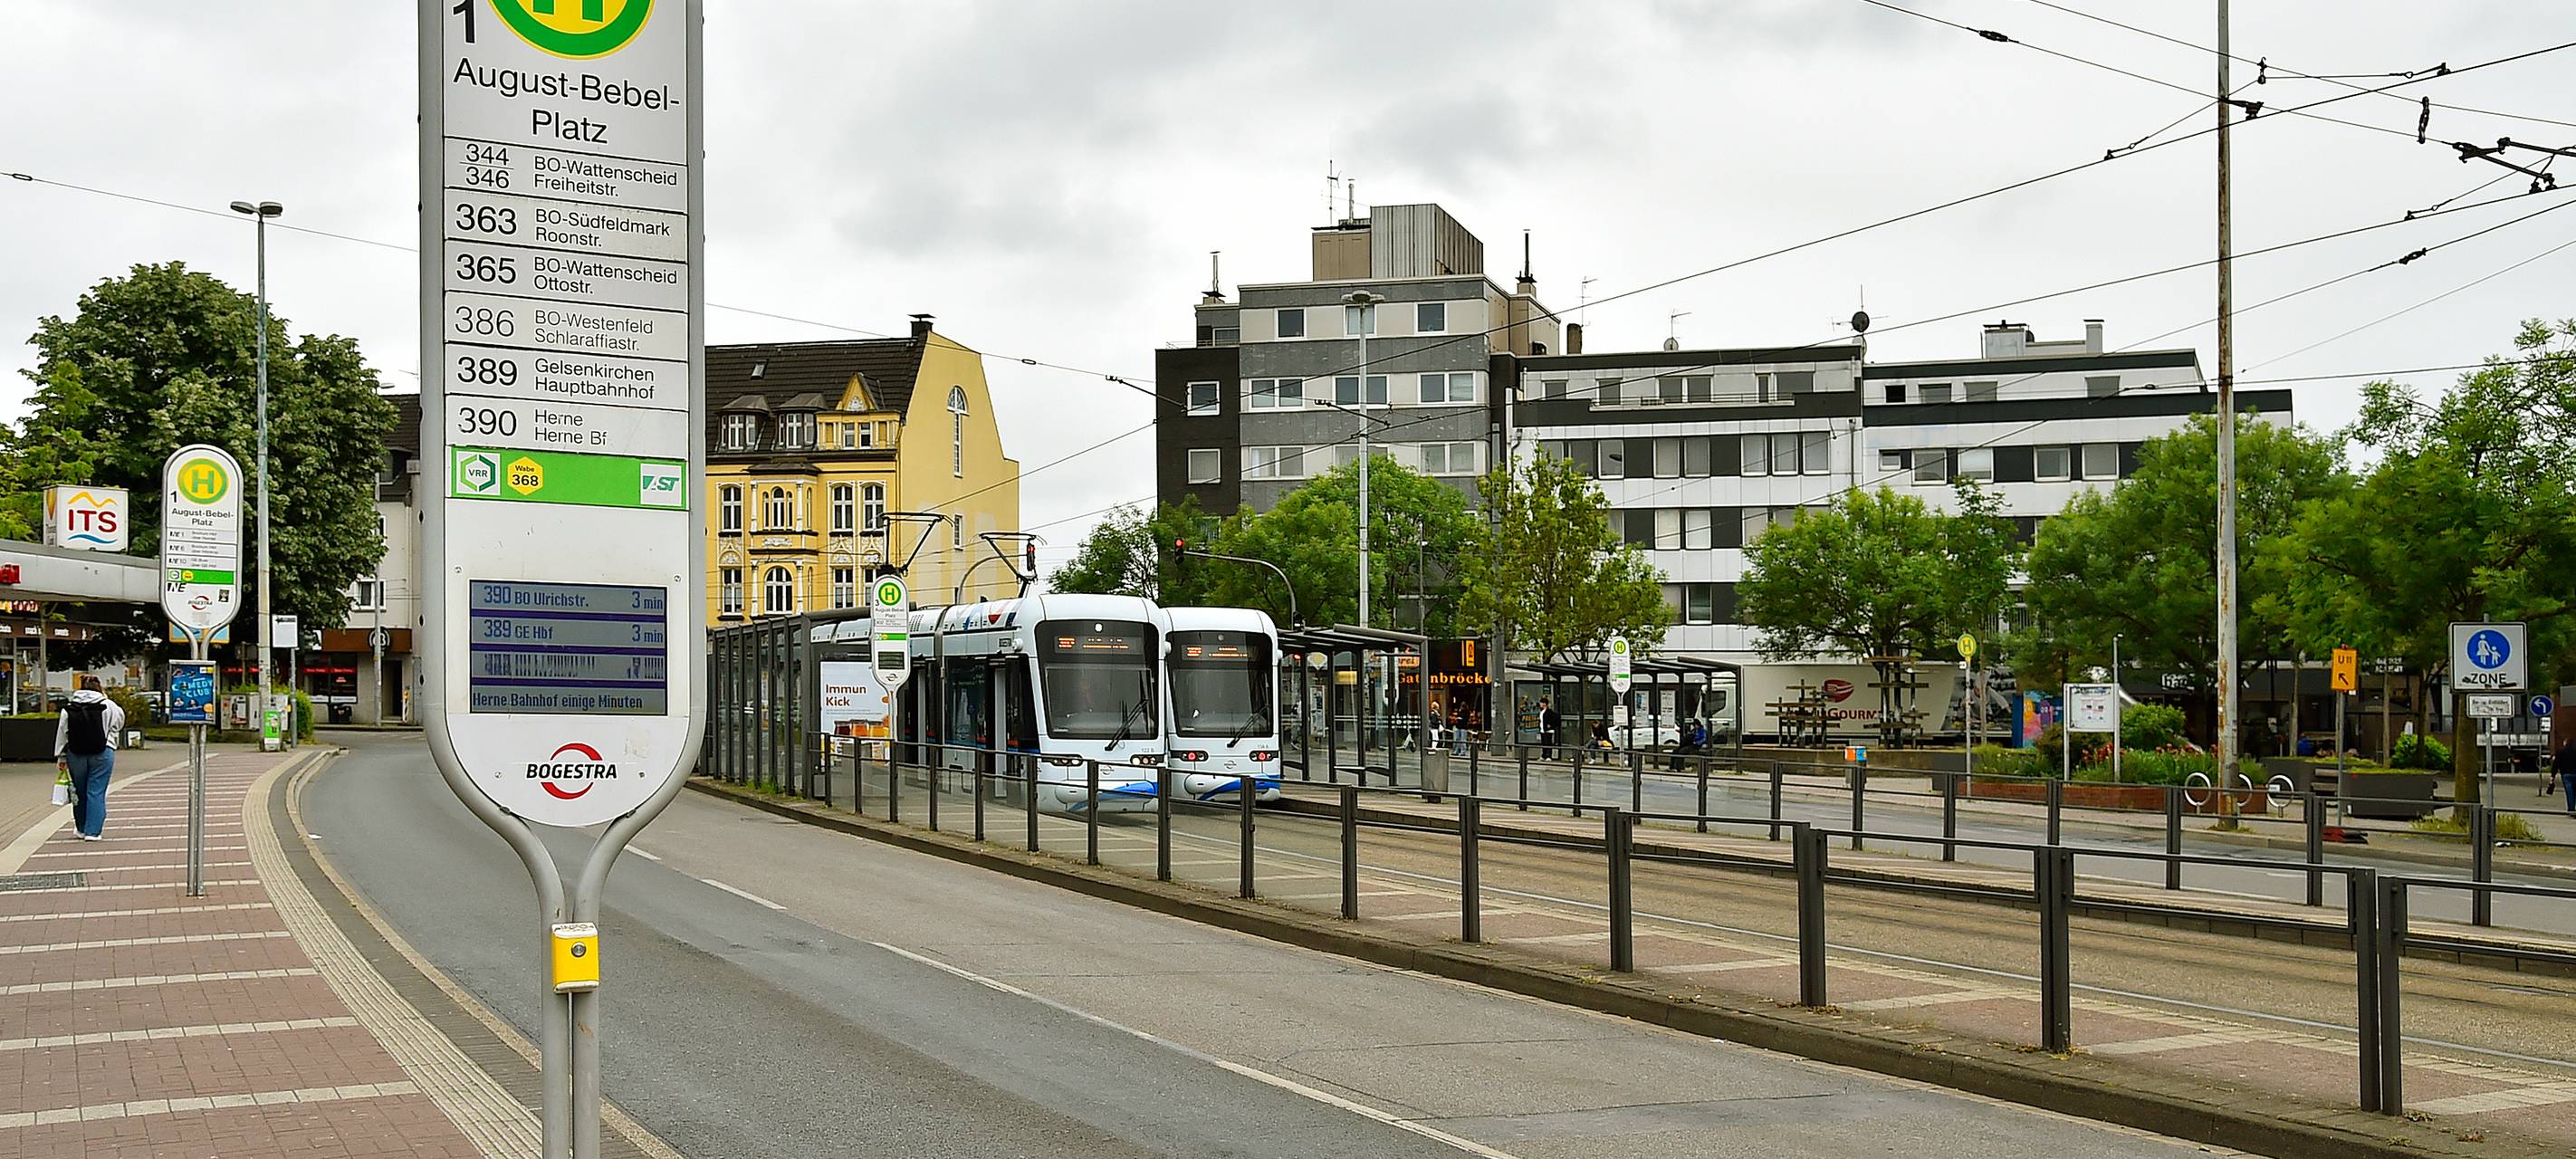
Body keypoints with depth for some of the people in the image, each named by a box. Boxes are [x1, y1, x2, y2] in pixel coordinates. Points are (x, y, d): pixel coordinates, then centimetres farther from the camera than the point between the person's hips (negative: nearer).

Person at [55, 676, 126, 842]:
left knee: (79, 791, 15)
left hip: (76, 755, 2)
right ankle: (92, 831, -4)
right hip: (102, 754, -2)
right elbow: (120, 722, 12)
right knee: (96, 792, -1)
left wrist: (61, 757, 12)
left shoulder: (68, 709, 3)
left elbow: (61, 734, 5)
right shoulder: (108, 706, -3)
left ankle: (81, 828, 28)